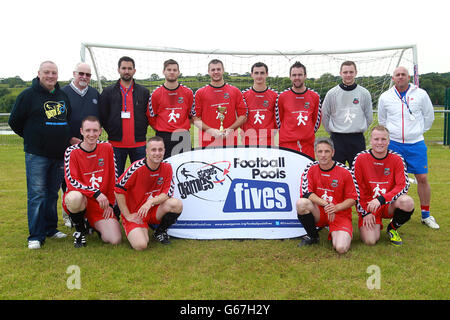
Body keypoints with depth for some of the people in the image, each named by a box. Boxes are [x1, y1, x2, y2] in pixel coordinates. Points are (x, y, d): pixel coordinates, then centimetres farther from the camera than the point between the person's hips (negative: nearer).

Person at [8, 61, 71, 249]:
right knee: (37, 194, -5)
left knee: (53, 193, 12)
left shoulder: (63, 96, 12)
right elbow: (14, 121, 1)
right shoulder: (28, 95, -4)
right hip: (36, 155, -5)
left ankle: (51, 228, 24)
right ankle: (36, 236, 1)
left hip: (59, 154, 5)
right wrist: (32, 138, 6)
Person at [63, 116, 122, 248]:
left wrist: (110, 203, 4)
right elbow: (71, 182, -18)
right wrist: (96, 193, -30)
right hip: (78, 199, -2)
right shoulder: (72, 152, -9)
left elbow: (112, 178, 5)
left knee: (115, 240, -13)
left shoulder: (107, 148, 0)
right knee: (75, 196, -41)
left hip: (101, 204, 3)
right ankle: (80, 230, -7)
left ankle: (93, 225, 22)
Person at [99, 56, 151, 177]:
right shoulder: (108, 92, 7)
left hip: (139, 144, 1)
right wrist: (112, 132, 1)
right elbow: (103, 117, 6)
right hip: (116, 144, 0)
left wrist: (142, 131, 3)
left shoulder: (144, 92, 9)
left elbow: (149, 115, 11)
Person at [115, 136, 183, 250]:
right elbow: (118, 190, -13)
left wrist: (151, 201, -25)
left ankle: (160, 232, 3)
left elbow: (167, 194, -6)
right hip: (135, 214, -3)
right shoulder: (137, 168, -17)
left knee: (177, 204, -25)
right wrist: (127, 215, -12)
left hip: (154, 211, 4)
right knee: (141, 245, -26)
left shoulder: (167, 167, -4)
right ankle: (135, 232, 14)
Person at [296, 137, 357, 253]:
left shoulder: (344, 171, -6)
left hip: (340, 214, -2)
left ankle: (334, 234, 13)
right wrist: (325, 204, -24)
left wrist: (336, 207, -20)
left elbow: (352, 199, -3)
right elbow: (306, 193, -13)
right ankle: (313, 236, -4)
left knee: (341, 248, -26)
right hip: (318, 213, 2)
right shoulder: (310, 169, -2)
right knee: (301, 203, -30)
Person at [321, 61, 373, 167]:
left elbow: (369, 117, 11)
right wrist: (333, 132, 8)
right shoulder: (331, 93, 0)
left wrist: (360, 130, 9)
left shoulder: (364, 93, 3)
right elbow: (325, 116, 7)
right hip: (337, 139, -1)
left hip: (358, 139, 1)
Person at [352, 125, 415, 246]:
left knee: (407, 202, -32)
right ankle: (375, 226, 18)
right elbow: (356, 188, -4)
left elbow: (403, 186, -11)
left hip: (389, 205, 2)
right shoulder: (361, 158, -7)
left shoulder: (397, 159, -3)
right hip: (368, 207, -1)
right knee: (370, 241, -21)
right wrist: (365, 213, -7)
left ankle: (392, 228, 1)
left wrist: (381, 200, -25)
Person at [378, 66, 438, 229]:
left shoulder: (420, 94, -1)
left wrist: (419, 131, 10)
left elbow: (429, 116, 12)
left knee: (422, 178, 0)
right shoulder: (385, 97, 2)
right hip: (393, 143, 1)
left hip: (416, 143, 0)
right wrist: (391, 133, 11)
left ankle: (426, 214, 15)